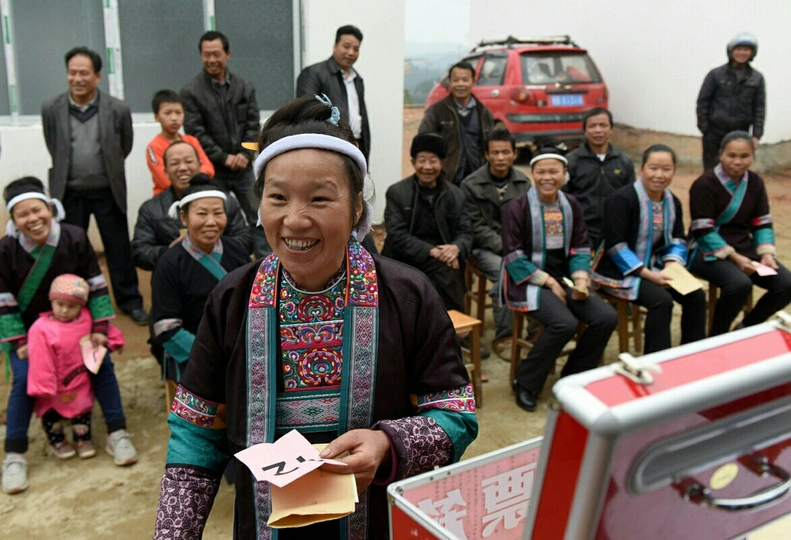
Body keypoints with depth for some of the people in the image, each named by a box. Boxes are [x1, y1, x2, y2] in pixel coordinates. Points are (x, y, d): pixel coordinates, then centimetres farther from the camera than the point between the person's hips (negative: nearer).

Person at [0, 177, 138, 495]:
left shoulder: (74, 238, -19)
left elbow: (96, 285, -12)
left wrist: (99, 328, -15)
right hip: (27, 327, -1)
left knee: (102, 364, -11)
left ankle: (117, 433, 3)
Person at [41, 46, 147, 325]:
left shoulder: (118, 110, -11)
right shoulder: (51, 109, -6)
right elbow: (53, 149, 8)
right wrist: (68, 173, 12)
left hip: (107, 192, -1)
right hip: (69, 193, 2)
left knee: (119, 249, 7)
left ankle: (130, 301, 20)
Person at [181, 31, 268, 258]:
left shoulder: (245, 87, 6)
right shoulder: (191, 91, -6)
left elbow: (253, 125, 4)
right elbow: (196, 133, -10)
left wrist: (245, 155, -11)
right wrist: (224, 158, -15)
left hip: (243, 169, 3)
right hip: (212, 172, -3)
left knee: (258, 220, 9)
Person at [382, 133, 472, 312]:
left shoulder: (455, 195, 11)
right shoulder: (396, 192, 2)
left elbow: (465, 232, 7)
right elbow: (396, 235, -7)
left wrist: (456, 248, -17)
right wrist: (430, 251, -18)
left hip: (442, 259, 2)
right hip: (406, 260, -2)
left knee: (451, 269, -29)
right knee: (445, 270, -29)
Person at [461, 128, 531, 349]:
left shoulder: (523, 183, 9)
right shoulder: (471, 185, -3)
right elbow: (476, 227, -6)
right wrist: (503, 246, -17)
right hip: (484, 247, -3)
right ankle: (503, 333, -16)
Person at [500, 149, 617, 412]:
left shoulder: (571, 206, 9)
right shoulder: (516, 208, -8)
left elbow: (580, 248, 11)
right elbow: (513, 256, -11)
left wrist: (580, 279, -8)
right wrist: (549, 282, -14)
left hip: (563, 278, 6)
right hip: (528, 280, -6)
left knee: (607, 318, -13)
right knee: (565, 323, -30)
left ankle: (573, 377, 8)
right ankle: (526, 383, -8)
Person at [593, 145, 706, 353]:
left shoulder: (672, 202, 8)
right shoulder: (622, 199, -17)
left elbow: (677, 239, 13)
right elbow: (615, 245, -21)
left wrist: (672, 264, -9)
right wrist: (648, 274, -22)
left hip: (653, 267, 8)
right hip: (619, 271, -8)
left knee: (696, 295, -8)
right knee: (661, 300, -27)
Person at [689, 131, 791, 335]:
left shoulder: (755, 183, 7)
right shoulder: (705, 184, -14)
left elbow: (762, 224, 10)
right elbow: (703, 231, -17)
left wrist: (766, 253, -8)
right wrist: (734, 257, -22)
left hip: (744, 248, 7)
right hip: (709, 251, -7)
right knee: (740, 284, -33)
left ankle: (747, 328, 13)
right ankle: (717, 337, -7)